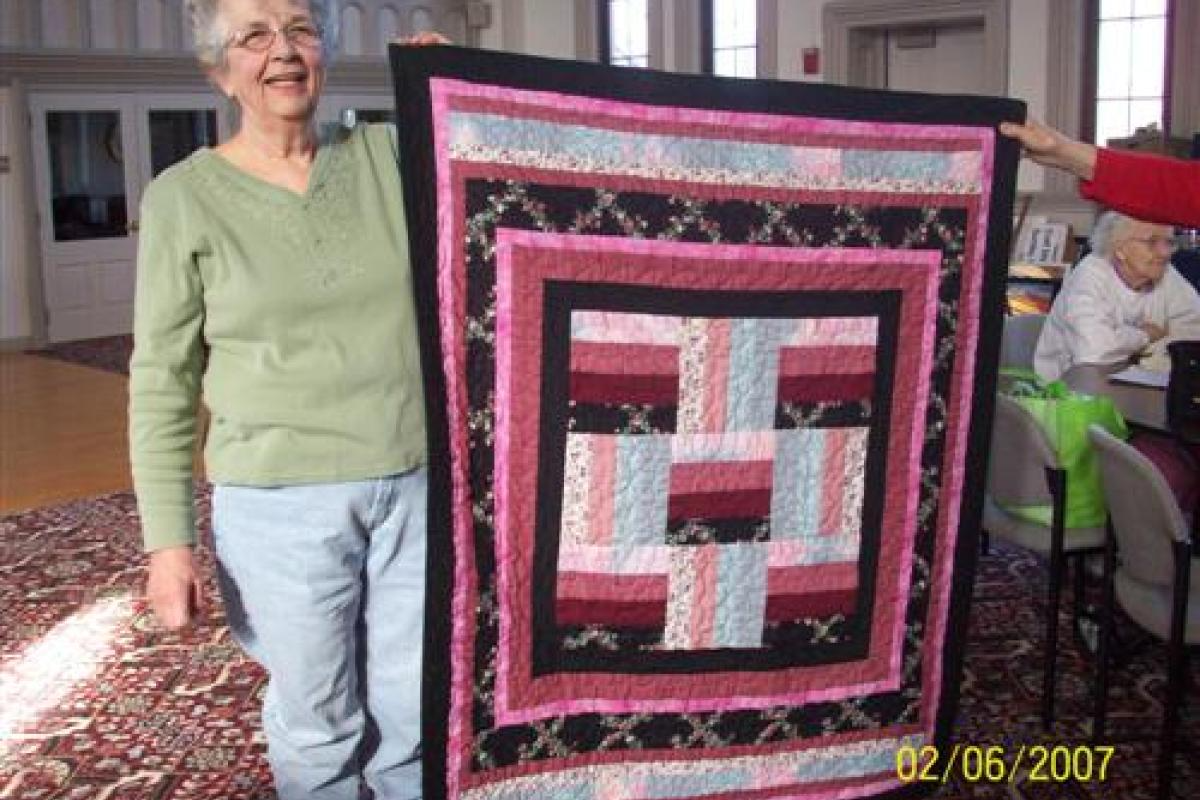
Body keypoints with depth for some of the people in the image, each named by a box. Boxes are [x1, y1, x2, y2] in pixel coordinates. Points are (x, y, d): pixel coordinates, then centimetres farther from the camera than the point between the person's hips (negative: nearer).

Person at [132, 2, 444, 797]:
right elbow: (163, 384, -3)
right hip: (282, 504, -2)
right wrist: (169, 539, -7)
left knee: (414, 705, 15)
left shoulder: (387, 154, 2)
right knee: (320, 721, 11)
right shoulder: (184, 198, -5)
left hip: (417, 488, 3)